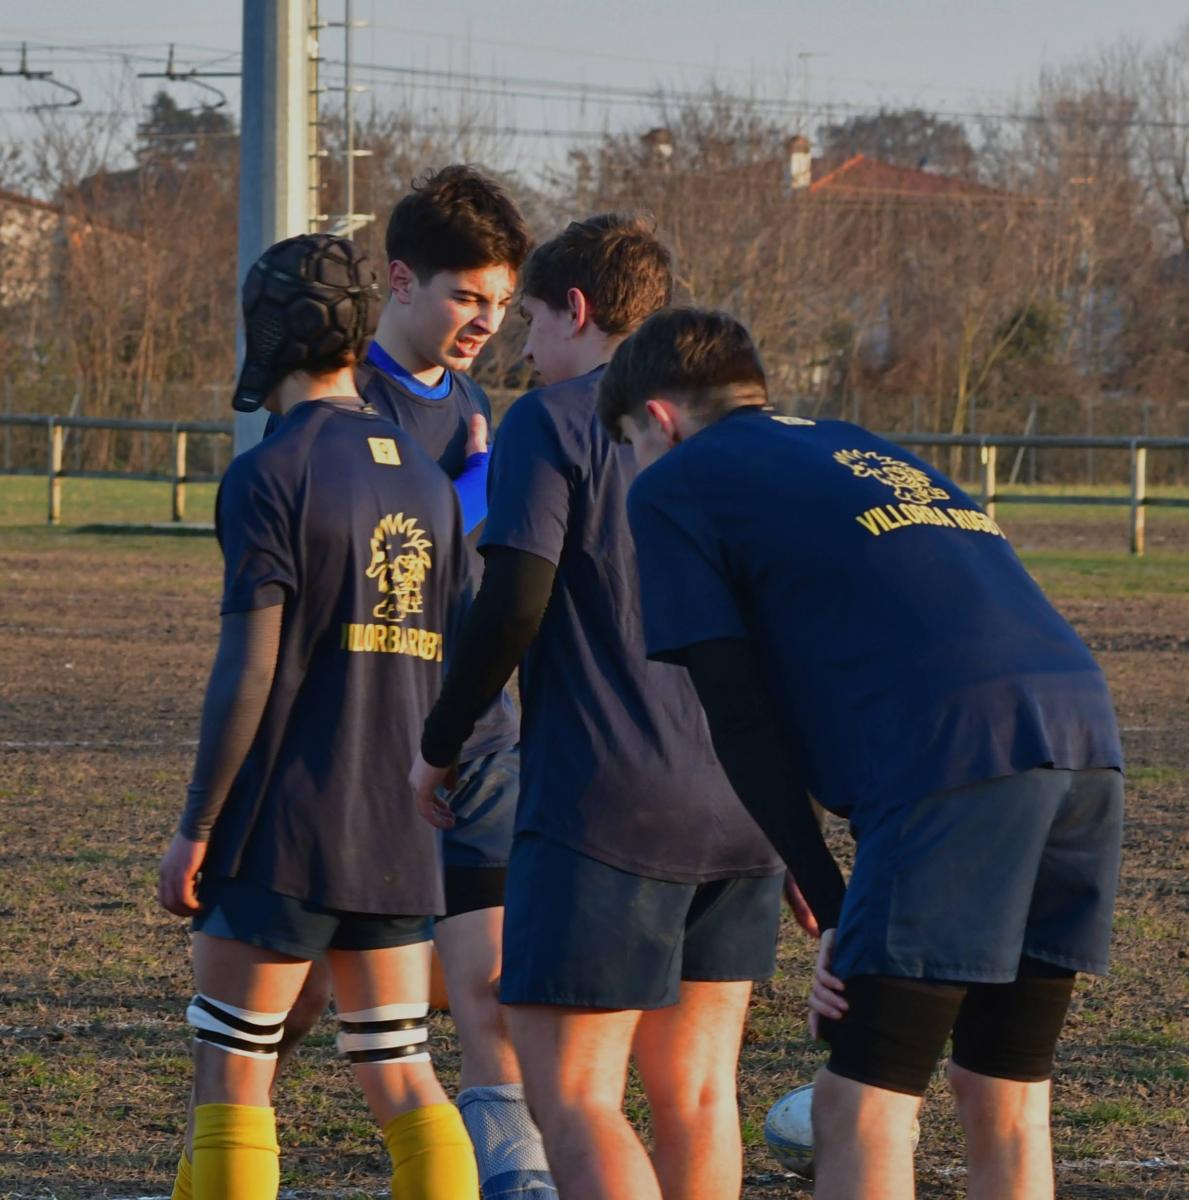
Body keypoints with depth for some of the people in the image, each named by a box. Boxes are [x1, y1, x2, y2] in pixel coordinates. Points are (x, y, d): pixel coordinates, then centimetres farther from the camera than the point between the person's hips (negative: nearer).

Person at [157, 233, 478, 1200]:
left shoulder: (270, 475, -11)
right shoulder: (428, 481, 10)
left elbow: (249, 672, -14)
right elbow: (453, 668, 12)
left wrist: (195, 829, -9)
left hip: (281, 832, -6)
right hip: (401, 834, 6)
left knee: (231, 1076, 1)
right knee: (400, 1075, 9)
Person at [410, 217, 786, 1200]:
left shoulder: (550, 424, -4)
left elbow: (512, 608, -14)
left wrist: (440, 746, 0)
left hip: (603, 805, -7)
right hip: (739, 812, 7)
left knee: (572, 1092, -7)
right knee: (696, 1091, 11)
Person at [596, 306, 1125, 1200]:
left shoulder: (675, 485, 14)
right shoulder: (868, 453, 34)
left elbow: (741, 720, 6)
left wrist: (833, 910, 9)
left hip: (956, 764, -7)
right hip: (1087, 743, 7)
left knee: (860, 1105, 0)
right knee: (1006, 1101, 15)